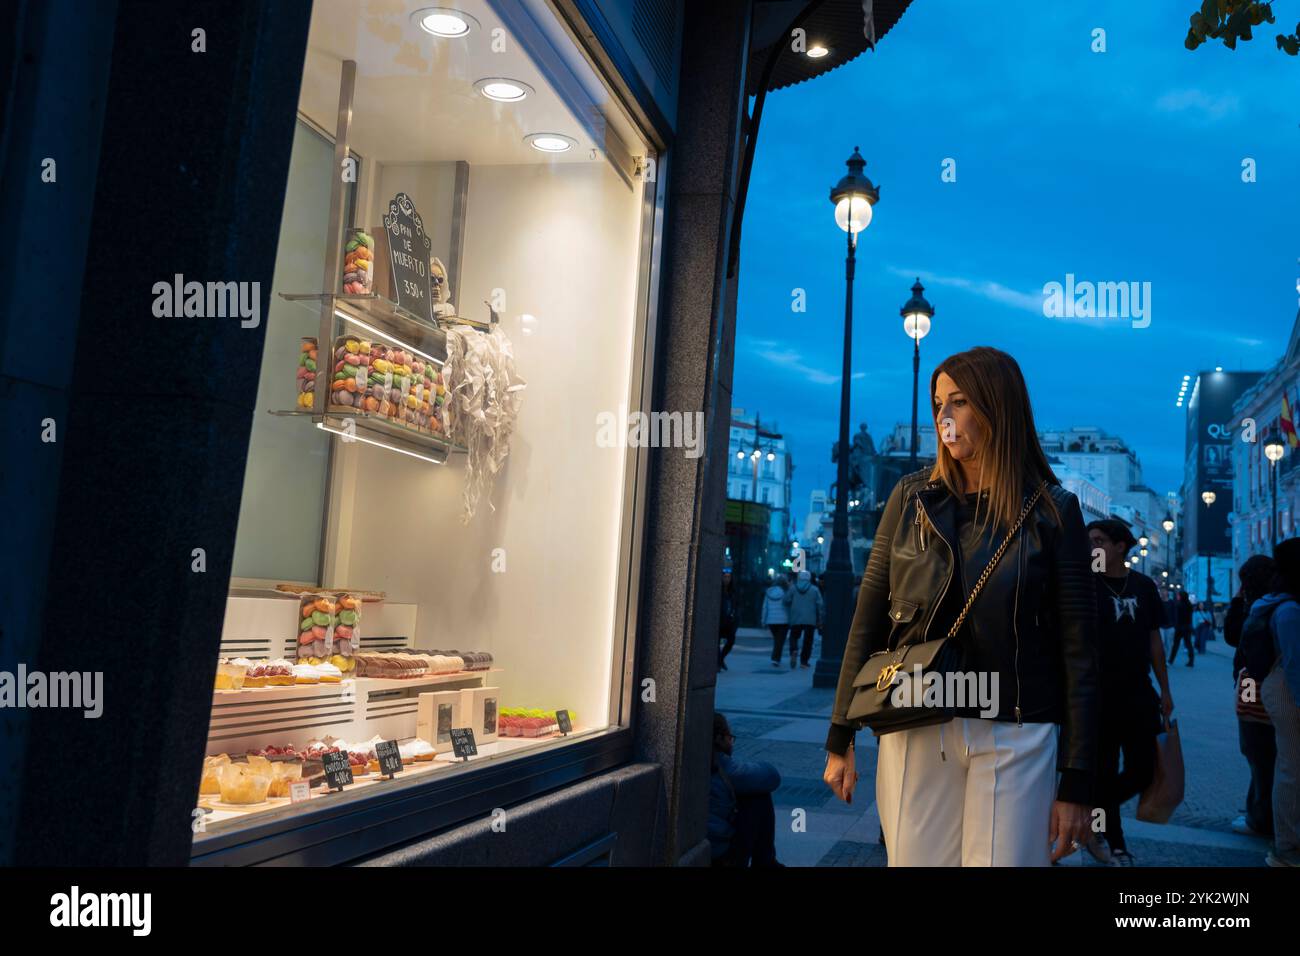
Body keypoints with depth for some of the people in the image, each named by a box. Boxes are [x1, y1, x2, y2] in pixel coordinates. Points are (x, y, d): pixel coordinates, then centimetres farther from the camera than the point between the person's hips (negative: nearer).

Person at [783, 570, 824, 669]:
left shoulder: (793, 589, 4)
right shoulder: (815, 590, 2)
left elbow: (786, 602, 1)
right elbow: (820, 605, -1)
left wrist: (789, 615, 14)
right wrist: (819, 620, 4)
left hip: (796, 620, 0)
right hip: (810, 620, 0)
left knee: (794, 636, 13)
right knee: (808, 640, 7)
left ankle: (794, 651, -15)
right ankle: (804, 661, 5)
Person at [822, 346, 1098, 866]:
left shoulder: (1053, 510, 0)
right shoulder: (912, 497, 5)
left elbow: (1078, 647, -2)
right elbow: (869, 619, 5)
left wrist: (1076, 781, -5)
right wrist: (841, 738, 3)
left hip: (1014, 738, -1)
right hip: (916, 729, 2)